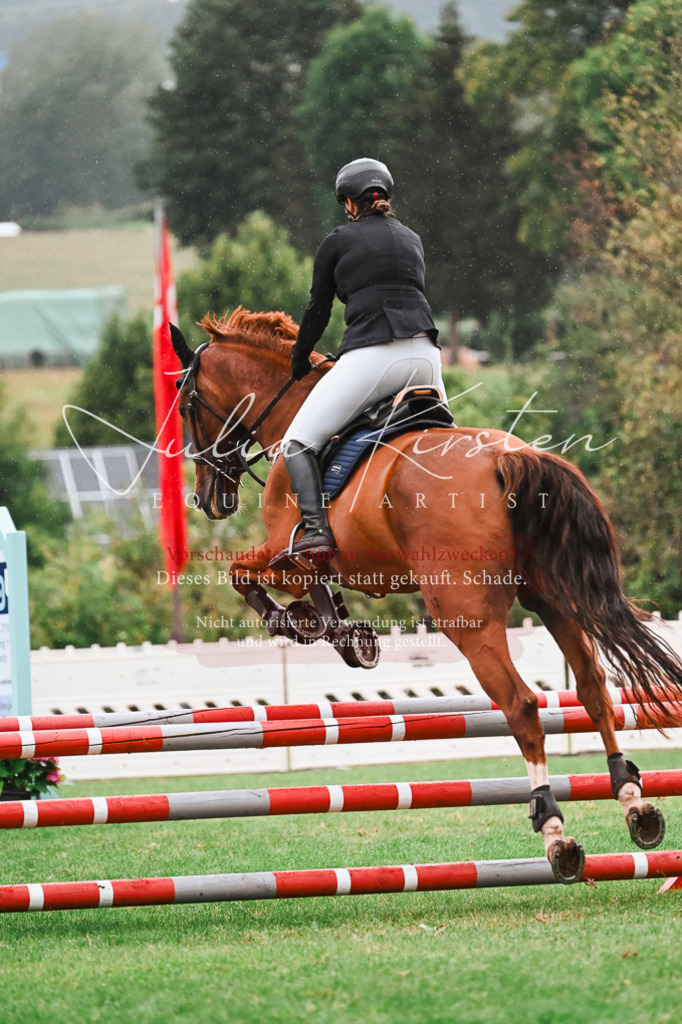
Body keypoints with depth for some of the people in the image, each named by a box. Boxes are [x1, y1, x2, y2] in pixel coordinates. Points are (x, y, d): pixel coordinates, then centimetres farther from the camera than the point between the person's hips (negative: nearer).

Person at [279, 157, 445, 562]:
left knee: (298, 442, -3)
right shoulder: (412, 240, 23)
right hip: (425, 354, 5)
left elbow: (318, 312, 14)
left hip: (372, 357, -5)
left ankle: (317, 529, -23)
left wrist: (299, 363, 31)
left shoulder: (338, 241, 9)